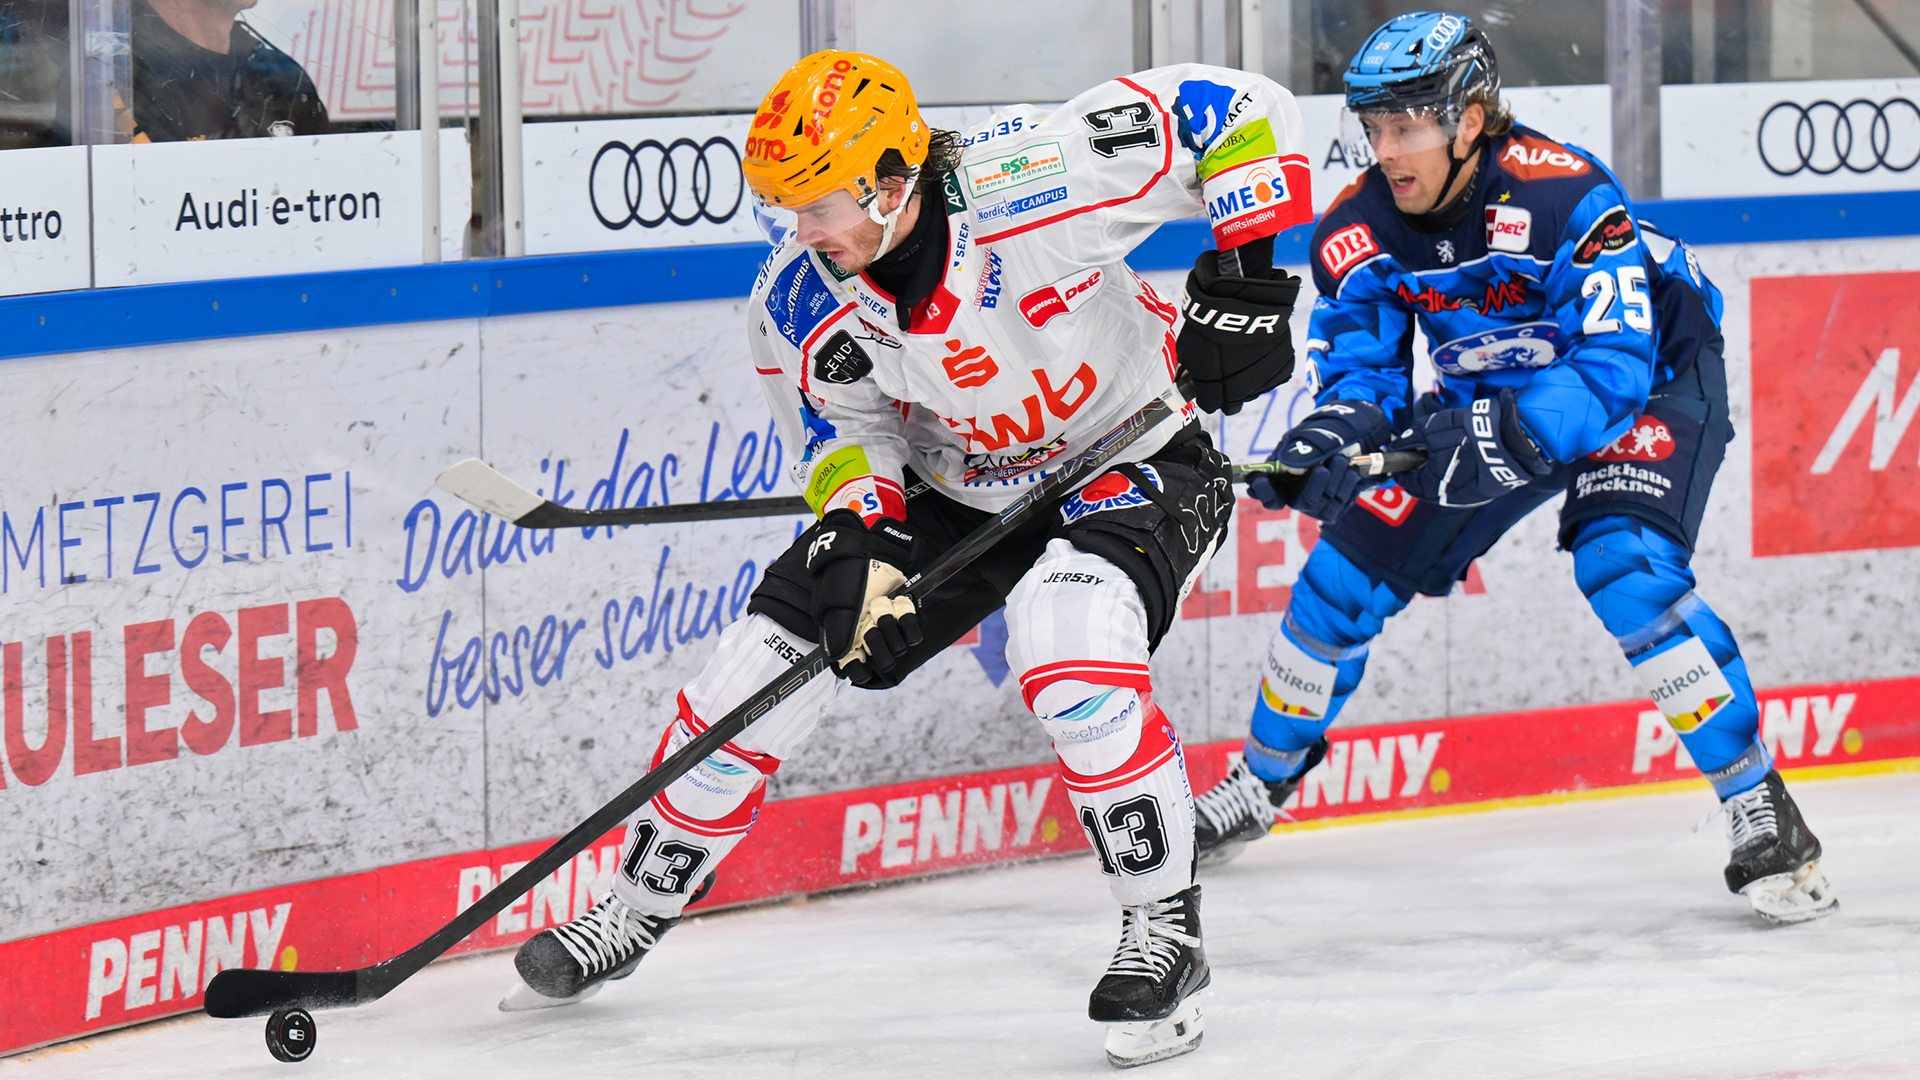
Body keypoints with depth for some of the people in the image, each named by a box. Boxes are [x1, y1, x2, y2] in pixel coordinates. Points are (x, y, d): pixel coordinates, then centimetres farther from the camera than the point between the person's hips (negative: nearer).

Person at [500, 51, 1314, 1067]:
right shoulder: (796, 302, -17)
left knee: (1070, 641, -35)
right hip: (953, 482, 5)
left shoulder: (1030, 179, -34)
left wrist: (1246, 278, -33)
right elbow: (844, 432, -3)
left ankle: (1164, 934, -20)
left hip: (1130, 461, -5)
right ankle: (635, 911, 20)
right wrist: (860, 541, -23)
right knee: (763, 659, -2)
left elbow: (1236, 109, -29)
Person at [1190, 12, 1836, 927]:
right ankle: (1264, 780, 23)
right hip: (1491, 399, 6)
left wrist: (1509, 436, -51)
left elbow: (1615, 358, -37)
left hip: (1652, 379, -6)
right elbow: (1357, 362, -8)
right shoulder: (1357, 232, -15)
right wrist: (1333, 431, -32)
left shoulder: (1562, 193, -34)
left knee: (1625, 565, -30)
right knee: (1349, 567, -1)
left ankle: (1758, 808, -20)